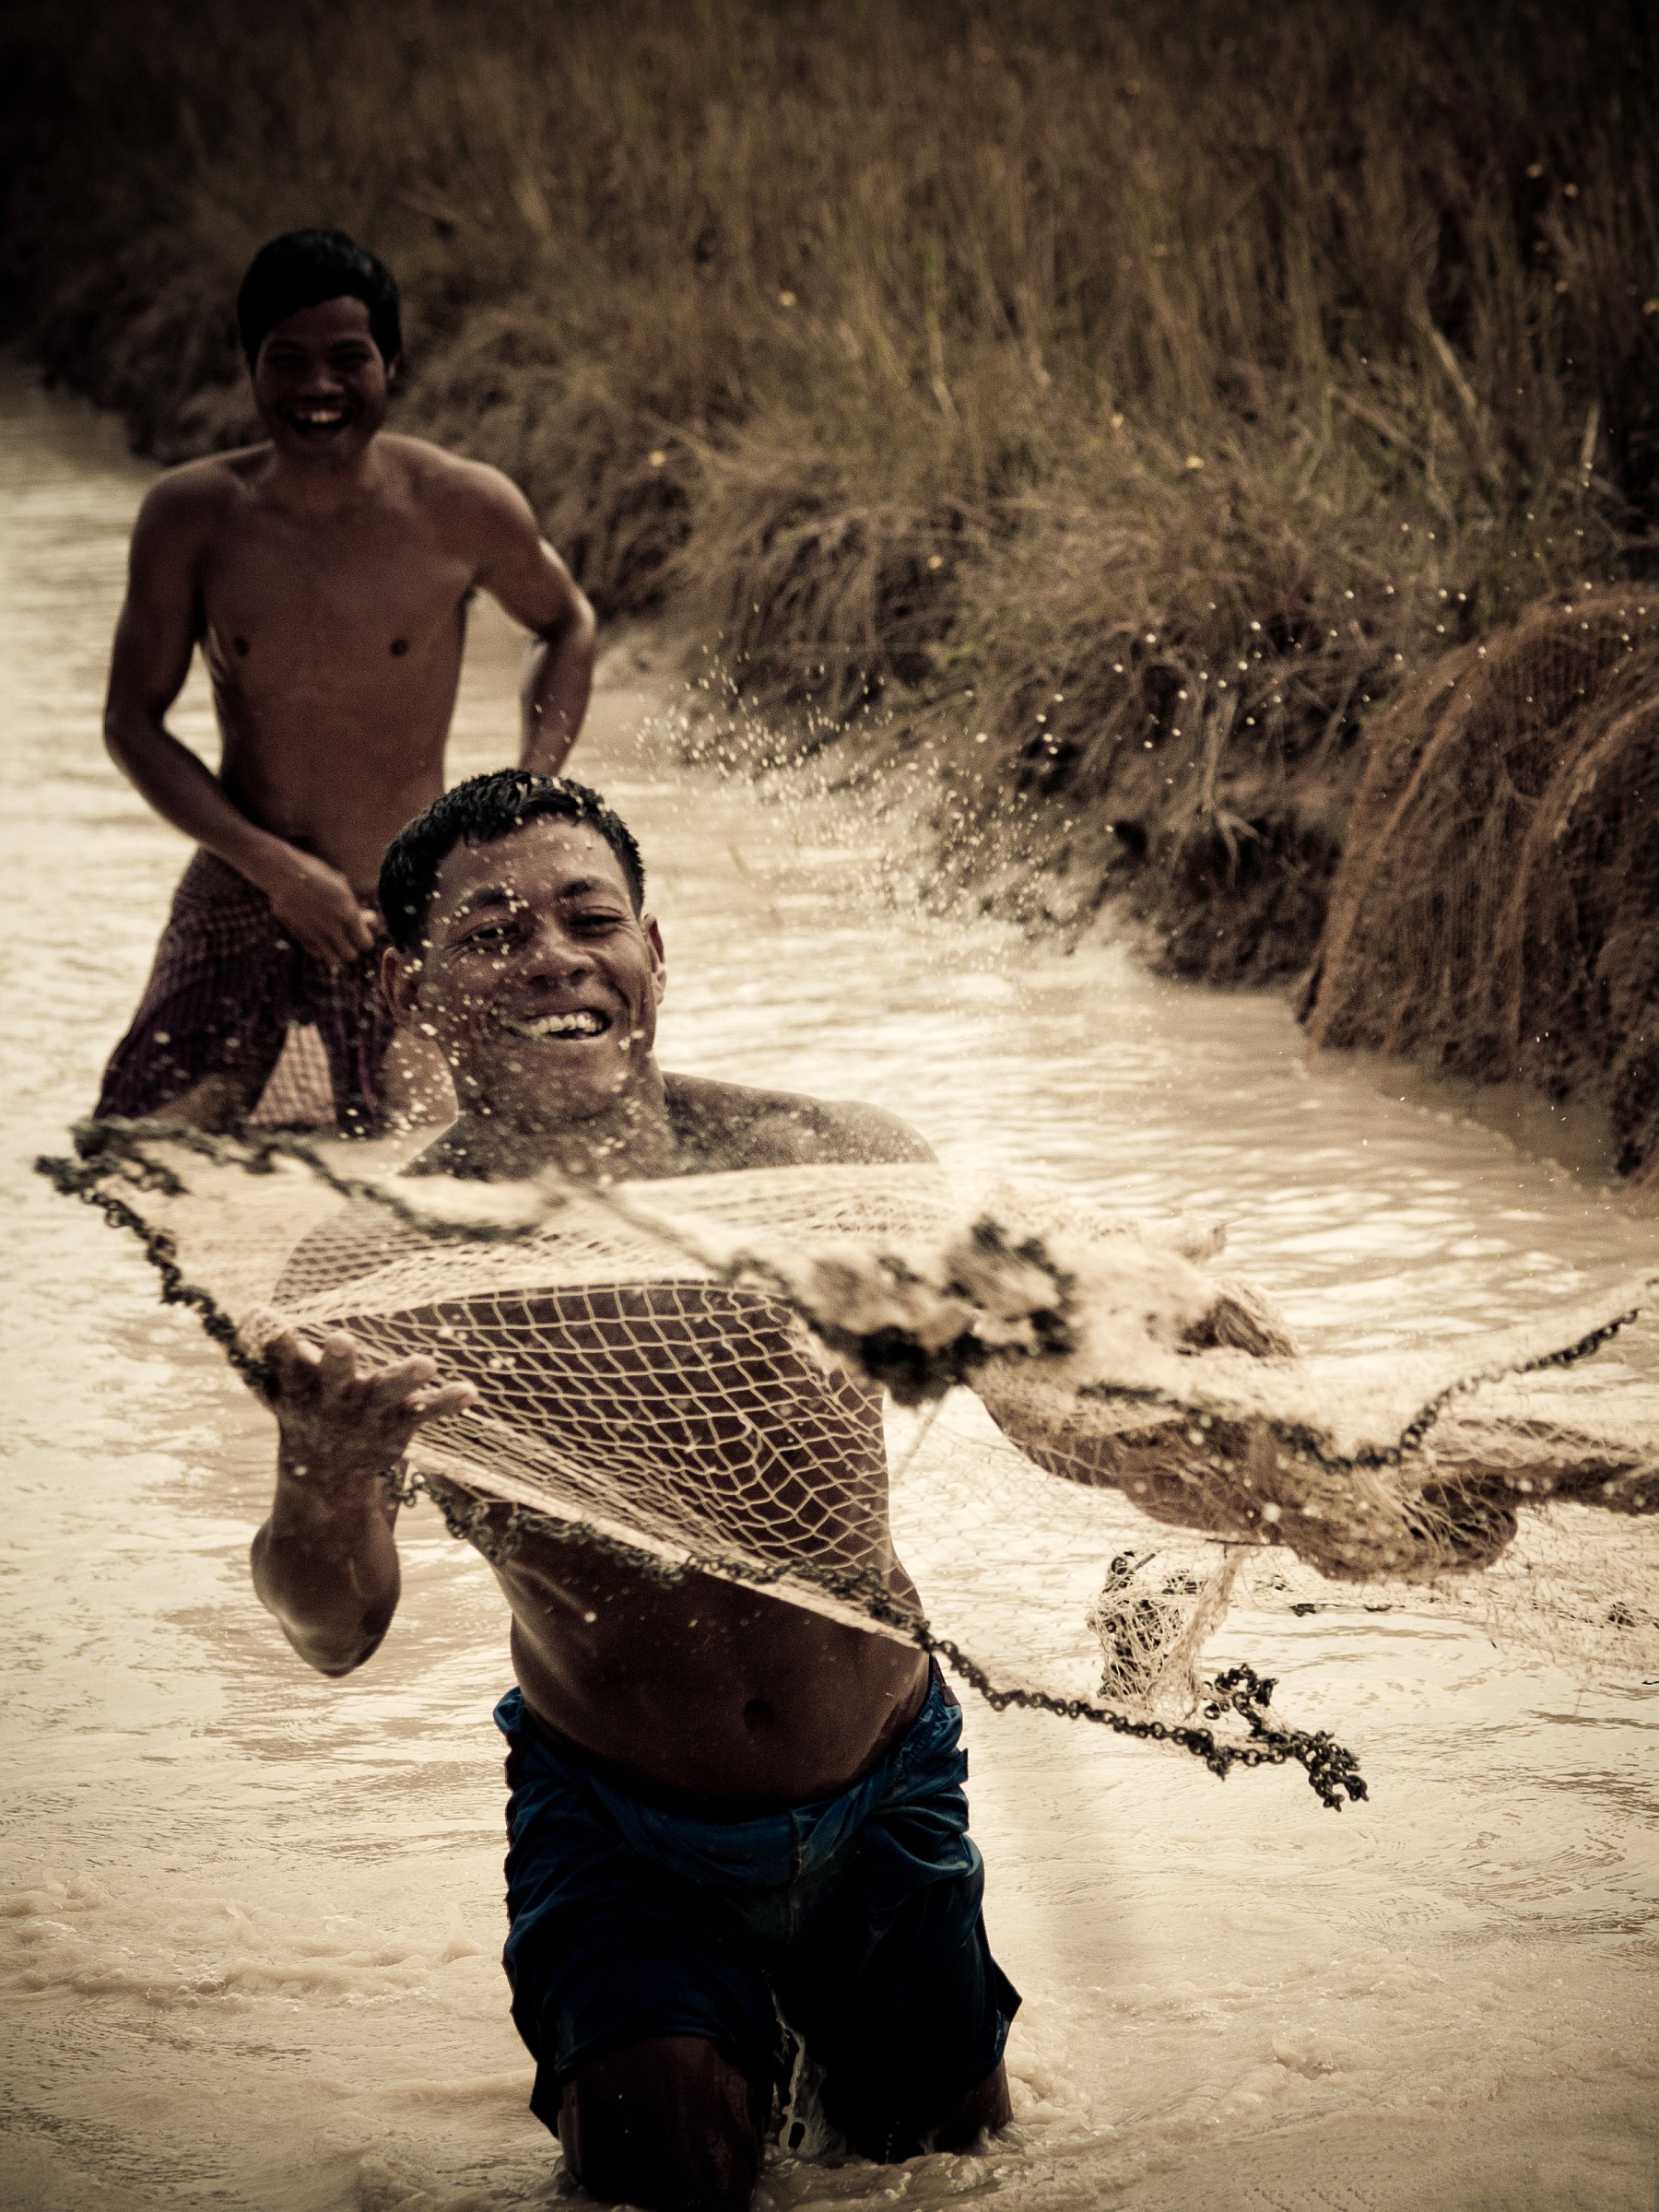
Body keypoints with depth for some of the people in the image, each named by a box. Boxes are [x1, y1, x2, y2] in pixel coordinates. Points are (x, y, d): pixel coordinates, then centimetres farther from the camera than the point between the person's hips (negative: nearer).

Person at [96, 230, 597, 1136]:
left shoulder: (466, 508, -10)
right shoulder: (191, 515, -8)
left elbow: (566, 627, 10)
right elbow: (132, 720, -2)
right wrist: (275, 865, -13)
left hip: (403, 913, -1)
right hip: (238, 894, 1)